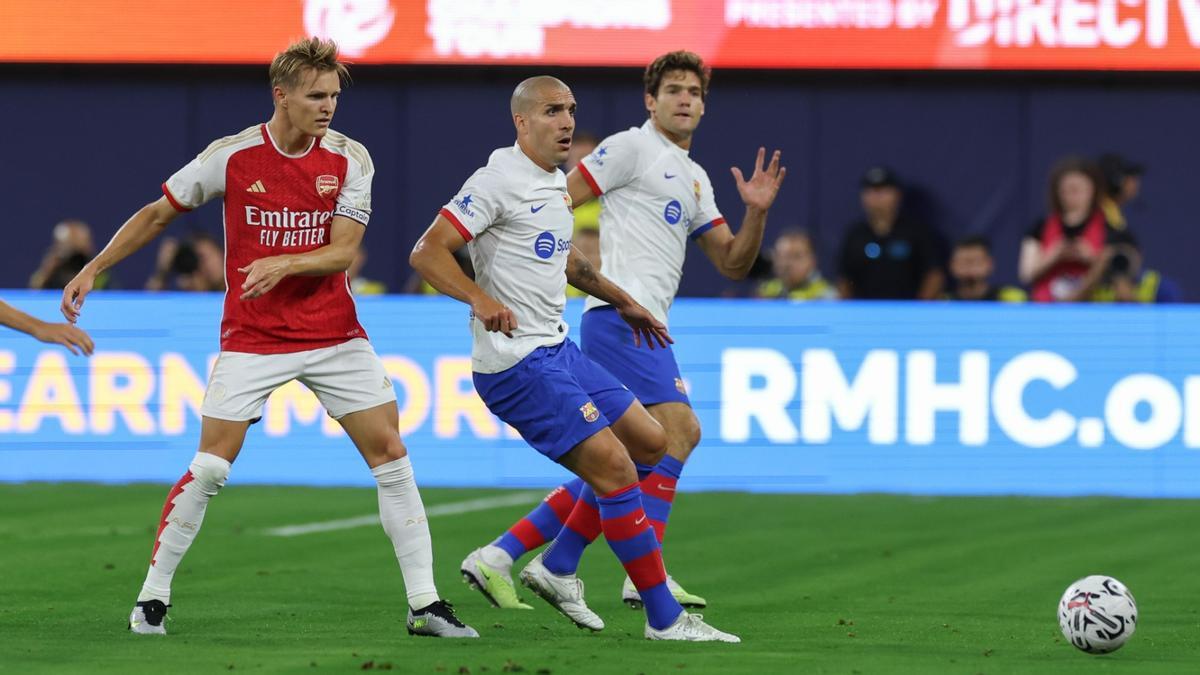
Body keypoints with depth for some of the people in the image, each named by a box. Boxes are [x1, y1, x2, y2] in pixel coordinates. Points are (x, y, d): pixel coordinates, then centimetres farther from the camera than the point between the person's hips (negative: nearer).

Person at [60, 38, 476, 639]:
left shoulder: (349, 159, -3)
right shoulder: (231, 156, -6)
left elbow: (342, 252, -9)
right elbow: (158, 213, 6)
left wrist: (284, 264, -27)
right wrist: (93, 269, 4)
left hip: (335, 336, 2)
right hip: (250, 339, -2)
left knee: (390, 455, -4)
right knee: (209, 468, -8)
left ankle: (425, 605, 3)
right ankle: (152, 599, 6)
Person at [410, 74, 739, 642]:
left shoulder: (555, 183, 14)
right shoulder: (501, 180, -14)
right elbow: (427, 253, -20)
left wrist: (620, 301, 38)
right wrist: (480, 298, -32)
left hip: (557, 350, 10)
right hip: (517, 363, -10)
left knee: (648, 444, 13)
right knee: (615, 470, -13)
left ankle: (556, 569, 17)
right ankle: (665, 619, -7)